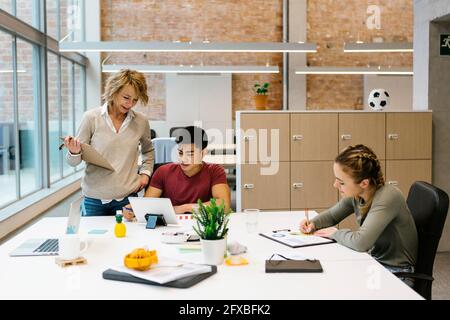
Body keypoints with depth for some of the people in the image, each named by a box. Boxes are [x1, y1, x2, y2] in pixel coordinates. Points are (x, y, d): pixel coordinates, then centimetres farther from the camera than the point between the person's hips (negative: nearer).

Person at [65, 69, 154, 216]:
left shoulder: (141, 121, 2)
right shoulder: (91, 117, -5)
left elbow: (148, 150, 23)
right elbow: (74, 162, 0)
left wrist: (145, 172, 8)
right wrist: (74, 153, -21)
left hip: (127, 197, 2)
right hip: (94, 199, -1)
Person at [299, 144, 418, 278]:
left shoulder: (387, 198, -27)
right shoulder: (356, 195, -4)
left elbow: (360, 242, -36)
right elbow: (332, 215, 16)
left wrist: (336, 234, -17)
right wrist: (313, 224, -5)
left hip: (397, 272, -7)